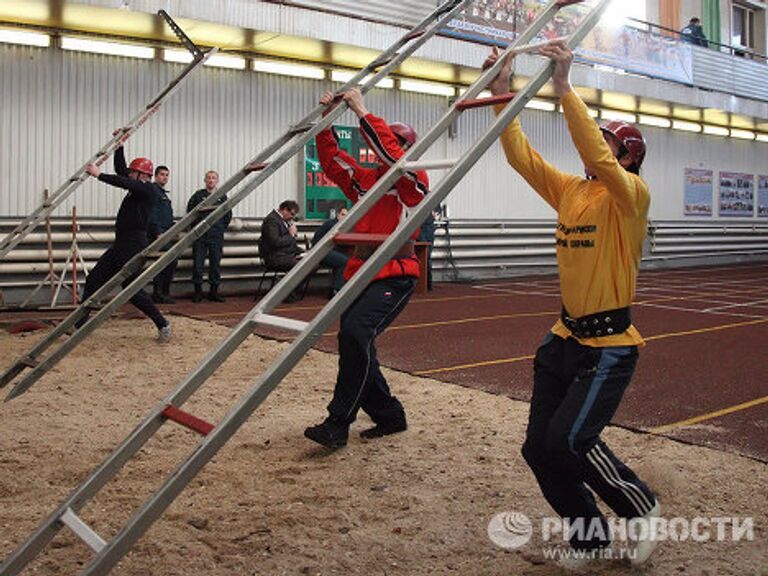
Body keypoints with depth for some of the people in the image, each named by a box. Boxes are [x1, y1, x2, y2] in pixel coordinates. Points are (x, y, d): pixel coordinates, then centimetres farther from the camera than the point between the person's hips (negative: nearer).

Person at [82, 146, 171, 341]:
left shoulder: (148, 189, -9)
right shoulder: (137, 189, 17)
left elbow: (123, 182, -24)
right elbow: (120, 170, 25)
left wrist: (99, 175, -23)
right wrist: (119, 146, 20)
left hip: (133, 244, -10)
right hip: (121, 244, 10)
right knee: (94, 280, 9)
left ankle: (162, 325, -2)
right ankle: (79, 324, 13)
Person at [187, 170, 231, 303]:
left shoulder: (222, 197, 9)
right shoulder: (198, 195, 7)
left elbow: (228, 215, 12)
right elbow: (190, 212, 10)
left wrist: (221, 228, 6)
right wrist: (196, 227, 5)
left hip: (216, 236, 1)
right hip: (200, 235, -1)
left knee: (216, 263, 3)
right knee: (198, 263, -2)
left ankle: (214, 291, 10)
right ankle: (198, 291, 5)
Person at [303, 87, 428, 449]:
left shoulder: (413, 181, -3)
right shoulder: (365, 179, 17)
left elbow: (390, 153, -20)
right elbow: (331, 160, 15)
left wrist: (362, 112, -18)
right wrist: (326, 121, 3)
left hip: (395, 276, -8)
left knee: (355, 332, -28)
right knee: (357, 347, 8)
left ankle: (338, 422, -21)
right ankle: (389, 415, 25)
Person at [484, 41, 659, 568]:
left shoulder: (633, 195, -10)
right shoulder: (569, 191, 8)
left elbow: (595, 158, -28)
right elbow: (521, 155, 2)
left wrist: (565, 88, -29)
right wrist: (503, 94, -5)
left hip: (609, 345, -7)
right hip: (565, 338, 7)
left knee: (569, 440, -17)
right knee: (538, 448, 5)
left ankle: (642, 508, 13)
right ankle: (591, 534, 27)